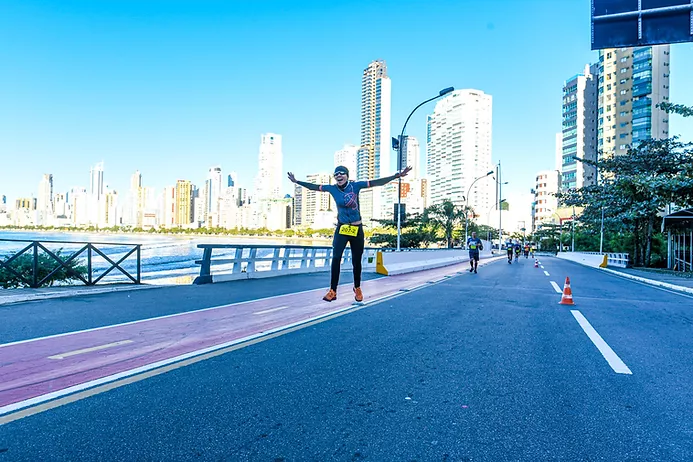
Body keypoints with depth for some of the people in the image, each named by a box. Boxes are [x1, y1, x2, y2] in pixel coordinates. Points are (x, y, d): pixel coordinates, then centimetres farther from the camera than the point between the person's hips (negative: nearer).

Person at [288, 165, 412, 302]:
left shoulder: (355, 186, -7)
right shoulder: (332, 188, -1)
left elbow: (377, 182, -12)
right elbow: (314, 187, 10)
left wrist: (397, 176, -18)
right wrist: (296, 181, 15)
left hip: (357, 229, -1)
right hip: (341, 229, 1)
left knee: (356, 261, 8)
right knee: (336, 258, -11)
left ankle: (357, 288, 30)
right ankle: (332, 291, -4)